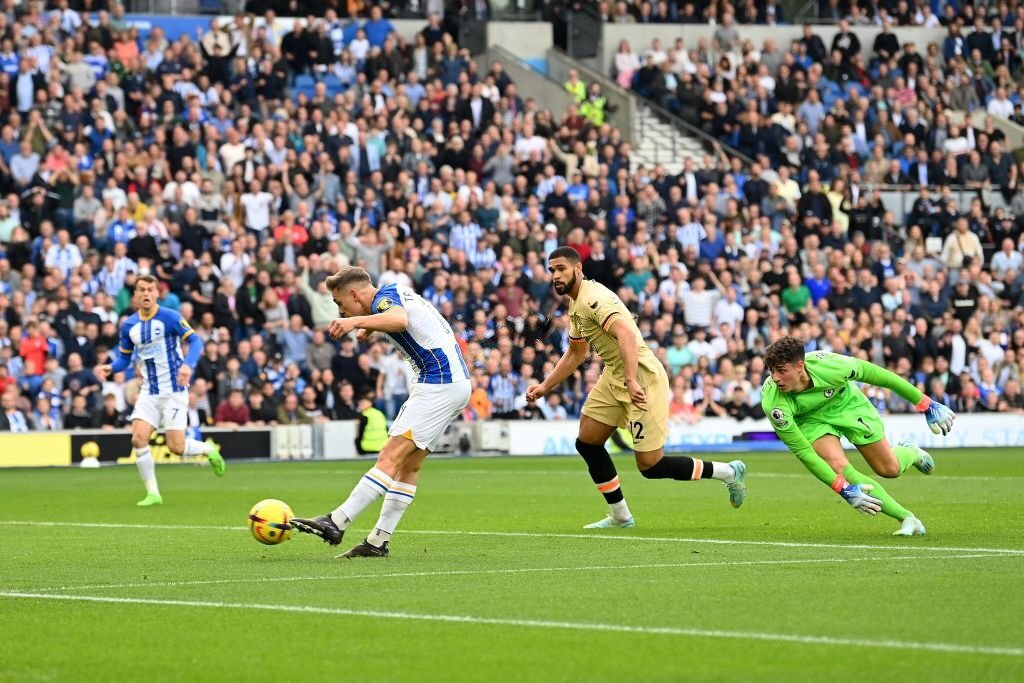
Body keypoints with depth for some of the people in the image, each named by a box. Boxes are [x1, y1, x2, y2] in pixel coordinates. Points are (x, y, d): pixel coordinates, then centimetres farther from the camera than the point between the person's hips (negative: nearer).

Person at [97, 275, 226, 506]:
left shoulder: (169, 317, -10)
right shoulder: (129, 325, 5)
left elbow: (195, 341, -12)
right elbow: (124, 358, 14)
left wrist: (188, 364, -30)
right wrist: (110, 368, -8)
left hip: (174, 390, -5)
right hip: (149, 392, 5)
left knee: (176, 447, -9)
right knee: (138, 439, -13)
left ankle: (209, 449, 25)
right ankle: (152, 493, -1)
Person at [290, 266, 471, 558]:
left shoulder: (385, 297, -11)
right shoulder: (397, 293, 18)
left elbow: (400, 320, -37)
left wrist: (358, 321, -50)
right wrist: (370, 327, 50)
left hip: (440, 384, -10)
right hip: (454, 383, 10)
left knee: (391, 457, -15)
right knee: (409, 464, 8)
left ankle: (336, 523, -21)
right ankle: (378, 542, 7)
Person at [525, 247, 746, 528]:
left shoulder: (593, 298, -20)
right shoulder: (575, 305, 13)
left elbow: (626, 334, -35)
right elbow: (575, 354, 29)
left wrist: (632, 381, -44)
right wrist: (545, 386, 25)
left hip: (642, 379, -10)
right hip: (614, 378, 10)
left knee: (650, 466, -8)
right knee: (587, 443, 8)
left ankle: (729, 472, 8)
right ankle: (620, 516, 18)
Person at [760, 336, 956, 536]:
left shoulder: (830, 366, -37)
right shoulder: (773, 403, -37)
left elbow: (877, 375, -21)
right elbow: (802, 451, -30)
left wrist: (927, 405, -13)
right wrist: (844, 490, -35)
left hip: (847, 404, 1)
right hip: (811, 420, -1)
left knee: (890, 469, 4)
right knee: (838, 466, -27)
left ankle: (911, 453, 44)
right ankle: (907, 519, -11)